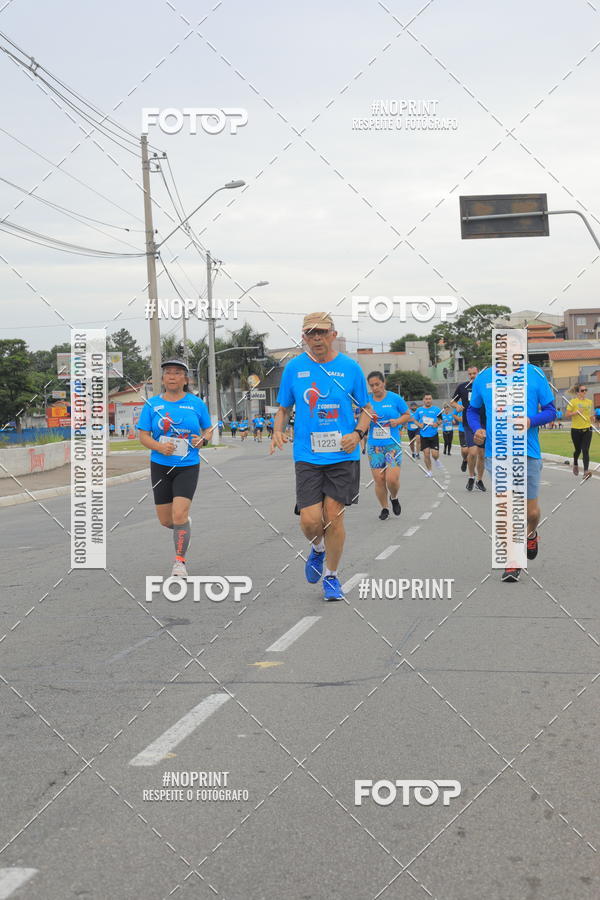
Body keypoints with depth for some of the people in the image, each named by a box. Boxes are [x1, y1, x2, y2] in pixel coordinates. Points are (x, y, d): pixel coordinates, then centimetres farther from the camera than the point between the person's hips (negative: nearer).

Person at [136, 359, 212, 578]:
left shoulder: (196, 403, 1)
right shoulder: (152, 404, 1)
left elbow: (208, 429, 12)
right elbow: (143, 436, 1)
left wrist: (202, 440, -10)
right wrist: (159, 447, -19)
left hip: (187, 467, -2)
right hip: (160, 467, 2)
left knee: (179, 515, -16)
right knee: (165, 520, 7)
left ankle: (180, 562, -1)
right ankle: (184, 525, 43)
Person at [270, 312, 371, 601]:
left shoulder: (350, 368, 1)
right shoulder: (294, 367, 4)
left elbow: (366, 409, 9)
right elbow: (284, 409, 14)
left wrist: (358, 433, -9)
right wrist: (278, 431, -6)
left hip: (343, 456, 0)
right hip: (307, 456, 1)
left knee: (334, 517, -2)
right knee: (310, 520, -9)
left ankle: (331, 577, 18)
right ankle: (318, 549, 28)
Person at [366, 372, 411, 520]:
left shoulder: (395, 398, -1)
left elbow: (407, 415, 8)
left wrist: (398, 421, -11)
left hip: (393, 445, -2)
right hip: (374, 446, 2)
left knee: (392, 479, -12)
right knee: (378, 479, 0)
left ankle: (394, 498, 21)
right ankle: (384, 508, 19)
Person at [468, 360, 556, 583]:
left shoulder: (535, 374, -2)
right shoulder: (483, 378, 4)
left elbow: (550, 410, 2)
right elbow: (473, 410, 17)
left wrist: (531, 421, -18)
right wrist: (477, 429, -5)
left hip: (528, 453, 0)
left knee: (531, 510, 8)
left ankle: (531, 534, 43)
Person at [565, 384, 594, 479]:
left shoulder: (589, 402, 9)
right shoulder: (573, 401, -5)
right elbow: (567, 415, -8)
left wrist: (592, 418, 2)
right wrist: (576, 412, -21)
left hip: (587, 429, 2)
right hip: (576, 429, -2)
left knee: (585, 451, -10)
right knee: (578, 450, 13)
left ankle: (586, 471, -18)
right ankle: (575, 464, 44)